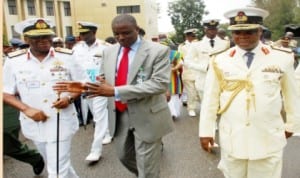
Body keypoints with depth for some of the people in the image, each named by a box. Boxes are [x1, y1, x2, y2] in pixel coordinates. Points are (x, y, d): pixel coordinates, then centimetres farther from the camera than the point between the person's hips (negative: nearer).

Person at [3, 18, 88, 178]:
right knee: (53, 164, 23)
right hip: (34, 123, 3)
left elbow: (82, 83, 2)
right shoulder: (13, 60, -4)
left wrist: (69, 98, -17)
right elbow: (6, 93, 1)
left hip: (61, 121, -2)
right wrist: (26, 109, -15)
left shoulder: (66, 56, -6)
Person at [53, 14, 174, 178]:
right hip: (119, 115, 6)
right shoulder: (109, 52, 5)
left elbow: (160, 84, -24)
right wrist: (85, 86, -12)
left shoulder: (159, 51, -13)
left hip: (146, 116, -5)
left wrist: (115, 91, -28)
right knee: (125, 157, 24)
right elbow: (104, 81, 12)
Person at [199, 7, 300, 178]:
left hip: (268, 139, 0)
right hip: (231, 138, 1)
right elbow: (210, 98, -1)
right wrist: (206, 131, 1)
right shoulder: (219, 61, -5)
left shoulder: (282, 58, -4)